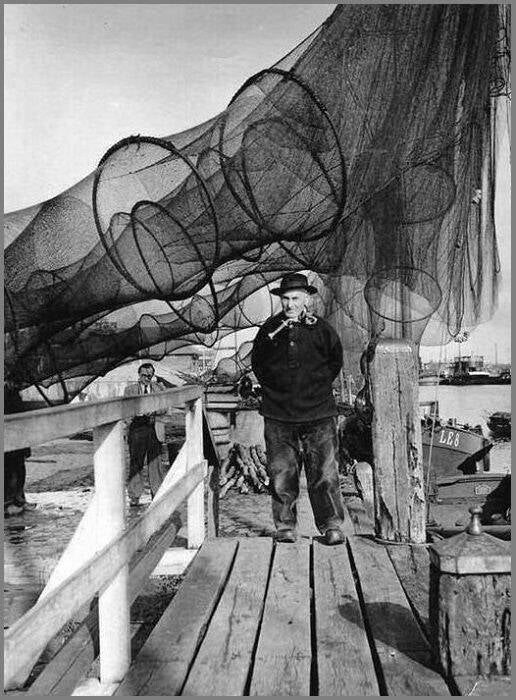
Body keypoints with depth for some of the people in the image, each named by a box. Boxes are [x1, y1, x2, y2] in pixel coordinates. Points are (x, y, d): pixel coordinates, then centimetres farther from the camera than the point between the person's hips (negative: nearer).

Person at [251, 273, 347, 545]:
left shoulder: (321, 328, 2)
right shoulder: (269, 328, 5)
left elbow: (336, 361, 15)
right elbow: (256, 362, 17)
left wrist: (319, 386, 10)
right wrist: (272, 389, 10)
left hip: (318, 413, -1)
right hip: (278, 414, 1)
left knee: (324, 473, -2)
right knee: (281, 474, 4)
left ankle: (332, 526, 10)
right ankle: (285, 527, 15)